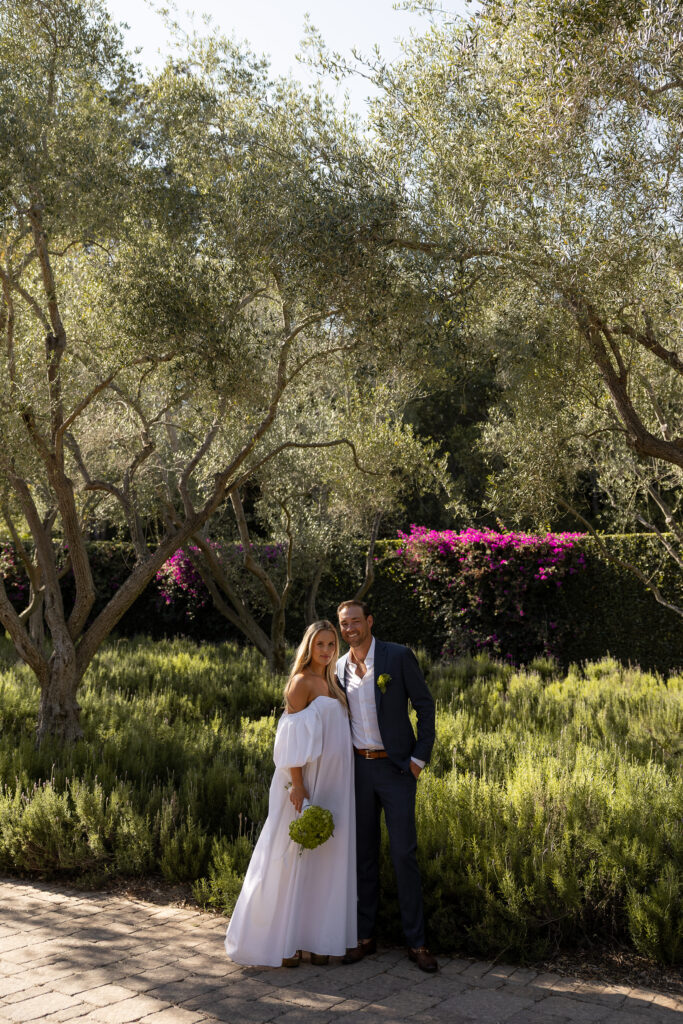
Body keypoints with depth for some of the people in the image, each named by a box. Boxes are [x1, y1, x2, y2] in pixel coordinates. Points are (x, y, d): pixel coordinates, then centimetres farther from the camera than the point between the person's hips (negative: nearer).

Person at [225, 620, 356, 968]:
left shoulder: (329, 683, 15)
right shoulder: (301, 682, -10)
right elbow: (294, 737, -16)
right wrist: (297, 785, -22)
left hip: (332, 784, 8)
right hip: (307, 782, -8)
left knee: (322, 858, 10)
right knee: (293, 856, -1)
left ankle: (314, 937, 18)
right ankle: (278, 941, 7)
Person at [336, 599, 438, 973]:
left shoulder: (399, 656, -7)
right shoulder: (339, 669, 7)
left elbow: (425, 706, -4)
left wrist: (420, 758, -9)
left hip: (395, 767, -4)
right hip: (357, 769, 4)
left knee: (404, 854, -3)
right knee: (364, 854, 9)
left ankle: (416, 941, 5)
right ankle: (364, 935, 19)